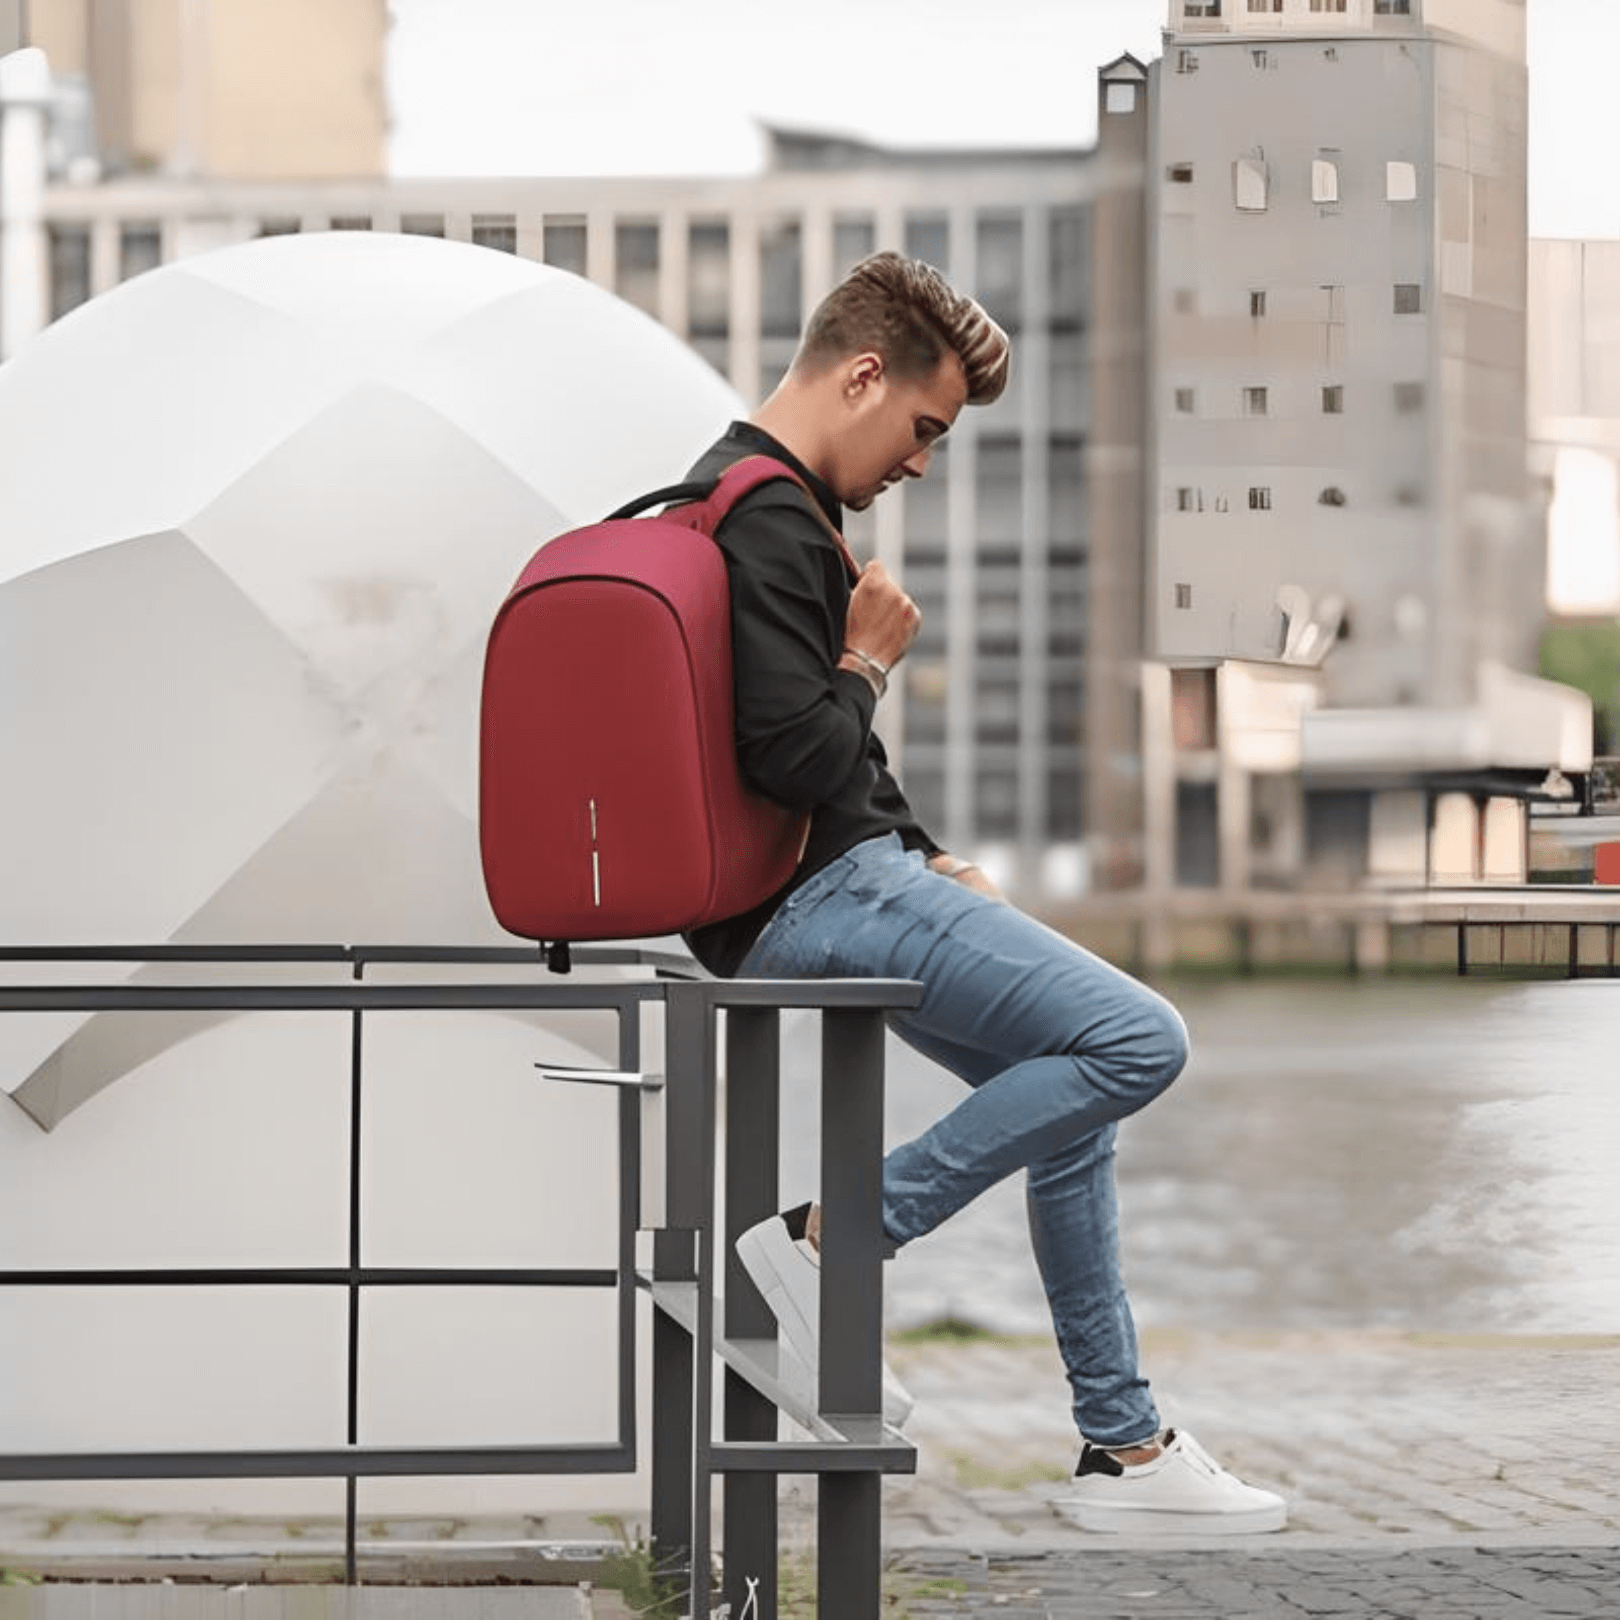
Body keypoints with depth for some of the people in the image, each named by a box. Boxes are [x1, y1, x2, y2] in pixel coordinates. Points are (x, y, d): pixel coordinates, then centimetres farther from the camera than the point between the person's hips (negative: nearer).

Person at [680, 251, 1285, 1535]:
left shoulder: (743, 499, 19)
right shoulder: (771, 518, -17)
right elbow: (801, 754, -26)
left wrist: (930, 860, 15)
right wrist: (871, 661, -7)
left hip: (831, 883, 11)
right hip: (816, 904, -11)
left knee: (1075, 1091, 16)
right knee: (1137, 1041, -17)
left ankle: (1122, 1445, 17)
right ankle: (831, 1236, -12)